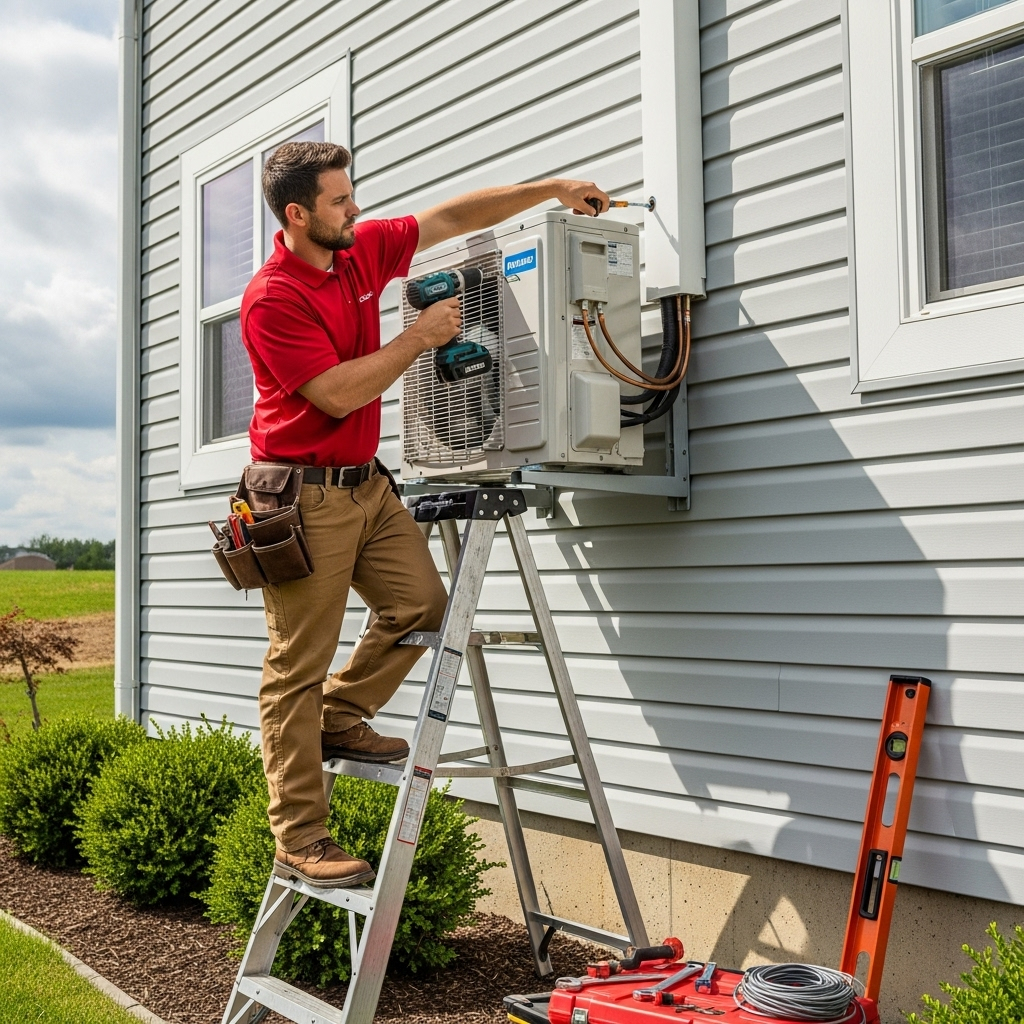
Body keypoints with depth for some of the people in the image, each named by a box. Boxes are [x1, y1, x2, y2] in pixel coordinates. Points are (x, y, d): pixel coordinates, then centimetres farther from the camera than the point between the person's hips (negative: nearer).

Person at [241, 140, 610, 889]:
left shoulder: (364, 251, 8)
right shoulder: (272, 297, -15)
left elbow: (452, 217, 15)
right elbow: (337, 394, -20)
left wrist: (551, 189, 13)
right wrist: (421, 337, -12)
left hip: (366, 483, 8)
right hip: (305, 494, -8)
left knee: (422, 603, 0)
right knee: (297, 668, -3)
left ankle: (340, 720, 21)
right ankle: (300, 842, 4)